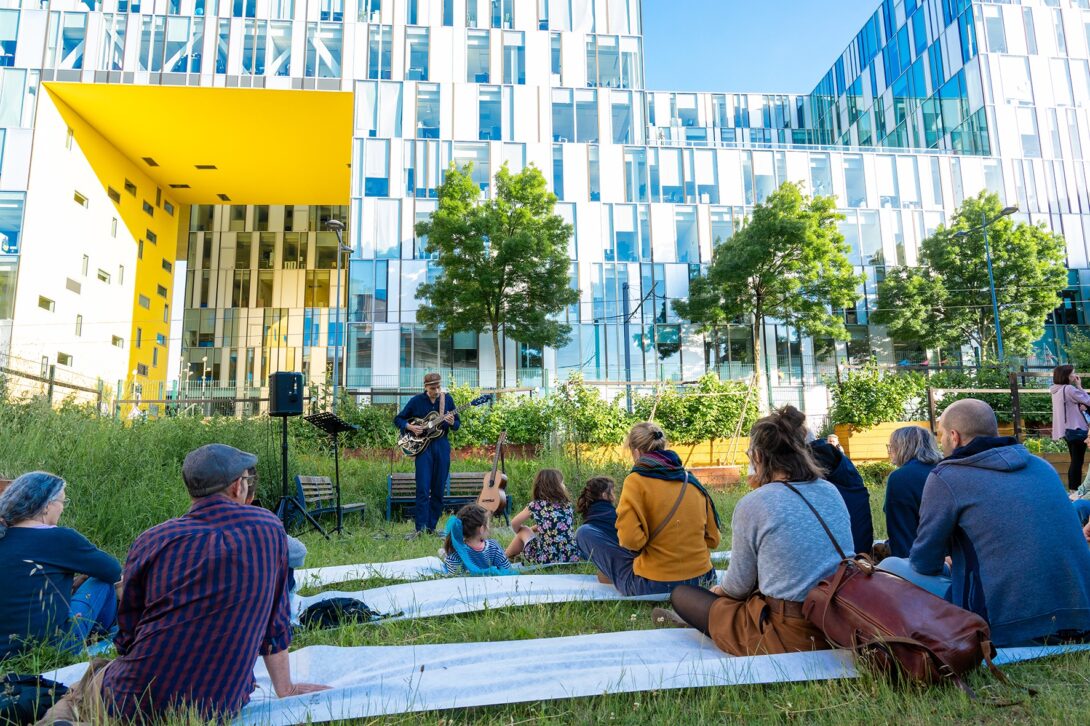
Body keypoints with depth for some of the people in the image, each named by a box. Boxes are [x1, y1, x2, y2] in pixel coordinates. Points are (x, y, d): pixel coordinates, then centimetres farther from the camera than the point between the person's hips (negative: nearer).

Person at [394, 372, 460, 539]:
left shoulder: (447, 399, 4)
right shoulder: (417, 400, -1)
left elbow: (457, 423, 9)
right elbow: (398, 419, 7)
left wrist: (452, 423, -13)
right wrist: (410, 427, -11)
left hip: (442, 445, 2)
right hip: (422, 445, -2)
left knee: (438, 490, 5)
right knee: (423, 489, -10)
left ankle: (431, 527, 14)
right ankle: (420, 527, -7)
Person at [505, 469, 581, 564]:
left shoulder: (536, 505, -2)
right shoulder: (567, 504, 7)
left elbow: (514, 524, 13)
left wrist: (520, 534, 33)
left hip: (546, 560, -4)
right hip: (573, 558, 4)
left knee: (523, 531, 23)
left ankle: (505, 557, 43)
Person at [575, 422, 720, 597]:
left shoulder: (637, 480, -11)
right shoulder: (692, 481, 5)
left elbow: (630, 540, -23)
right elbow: (713, 539, 8)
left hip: (654, 586, -7)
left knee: (584, 532, 5)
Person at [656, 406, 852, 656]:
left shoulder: (752, 504, -16)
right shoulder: (832, 491, 1)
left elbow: (739, 586, -4)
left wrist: (718, 590, 17)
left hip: (787, 635, -7)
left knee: (680, 594, 11)